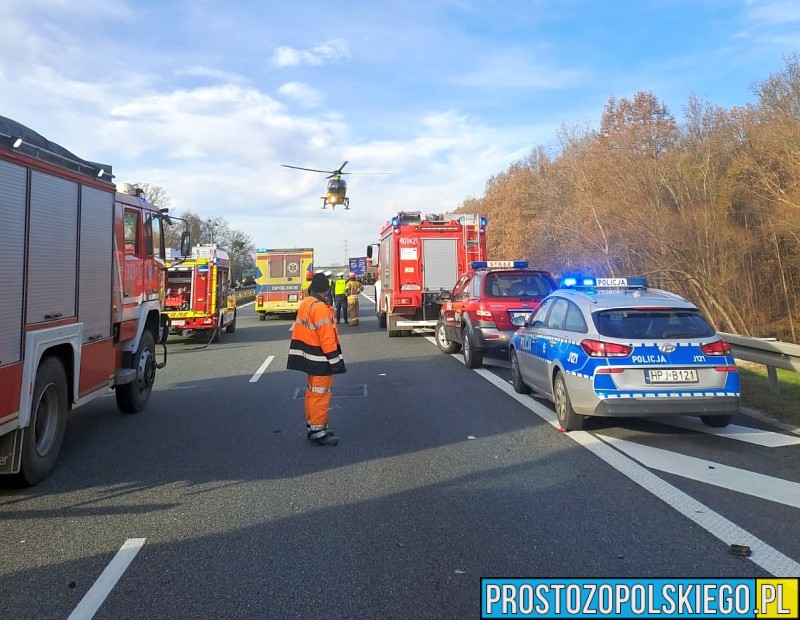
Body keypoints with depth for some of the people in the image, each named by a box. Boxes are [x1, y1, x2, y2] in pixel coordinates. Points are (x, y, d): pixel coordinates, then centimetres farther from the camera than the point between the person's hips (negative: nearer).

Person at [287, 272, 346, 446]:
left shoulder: (305, 304, 11)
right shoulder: (320, 307, -19)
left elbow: (299, 331, 16)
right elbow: (326, 336, -22)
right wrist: (334, 359, -19)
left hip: (310, 357, 10)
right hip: (320, 359, -10)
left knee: (312, 392, 17)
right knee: (320, 394, -3)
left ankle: (312, 426, 27)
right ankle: (317, 432, 1)